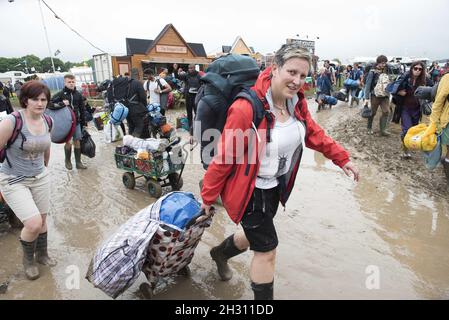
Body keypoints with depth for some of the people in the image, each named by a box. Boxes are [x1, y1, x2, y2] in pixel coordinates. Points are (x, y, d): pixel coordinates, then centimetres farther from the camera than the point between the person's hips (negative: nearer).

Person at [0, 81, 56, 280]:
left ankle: (41, 254, 40)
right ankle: (28, 259, 20)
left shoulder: (47, 122, -2)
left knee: (42, 220, 14)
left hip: (41, 178, 6)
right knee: (33, 224, -11)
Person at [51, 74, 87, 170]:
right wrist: (61, 104, -26)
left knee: (77, 141, 5)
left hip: (76, 121, 3)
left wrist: (84, 122, 10)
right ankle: (68, 161, 23)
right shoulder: (60, 94, -6)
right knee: (68, 142, 3)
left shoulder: (78, 94, 5)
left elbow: (82, 109, 10)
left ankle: (78, 162, 13)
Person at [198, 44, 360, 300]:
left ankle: (220, 253, 57)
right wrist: (208, 196, -12)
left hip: (277, 185, 8)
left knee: (256, 235, 26)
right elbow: (225, 156, -21)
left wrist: (342, 158, 7)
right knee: (267, 249, 4)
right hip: (250, 189, -8)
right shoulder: (246, 108, -27)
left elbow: (313, 133, 11)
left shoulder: (297, 102, -5)